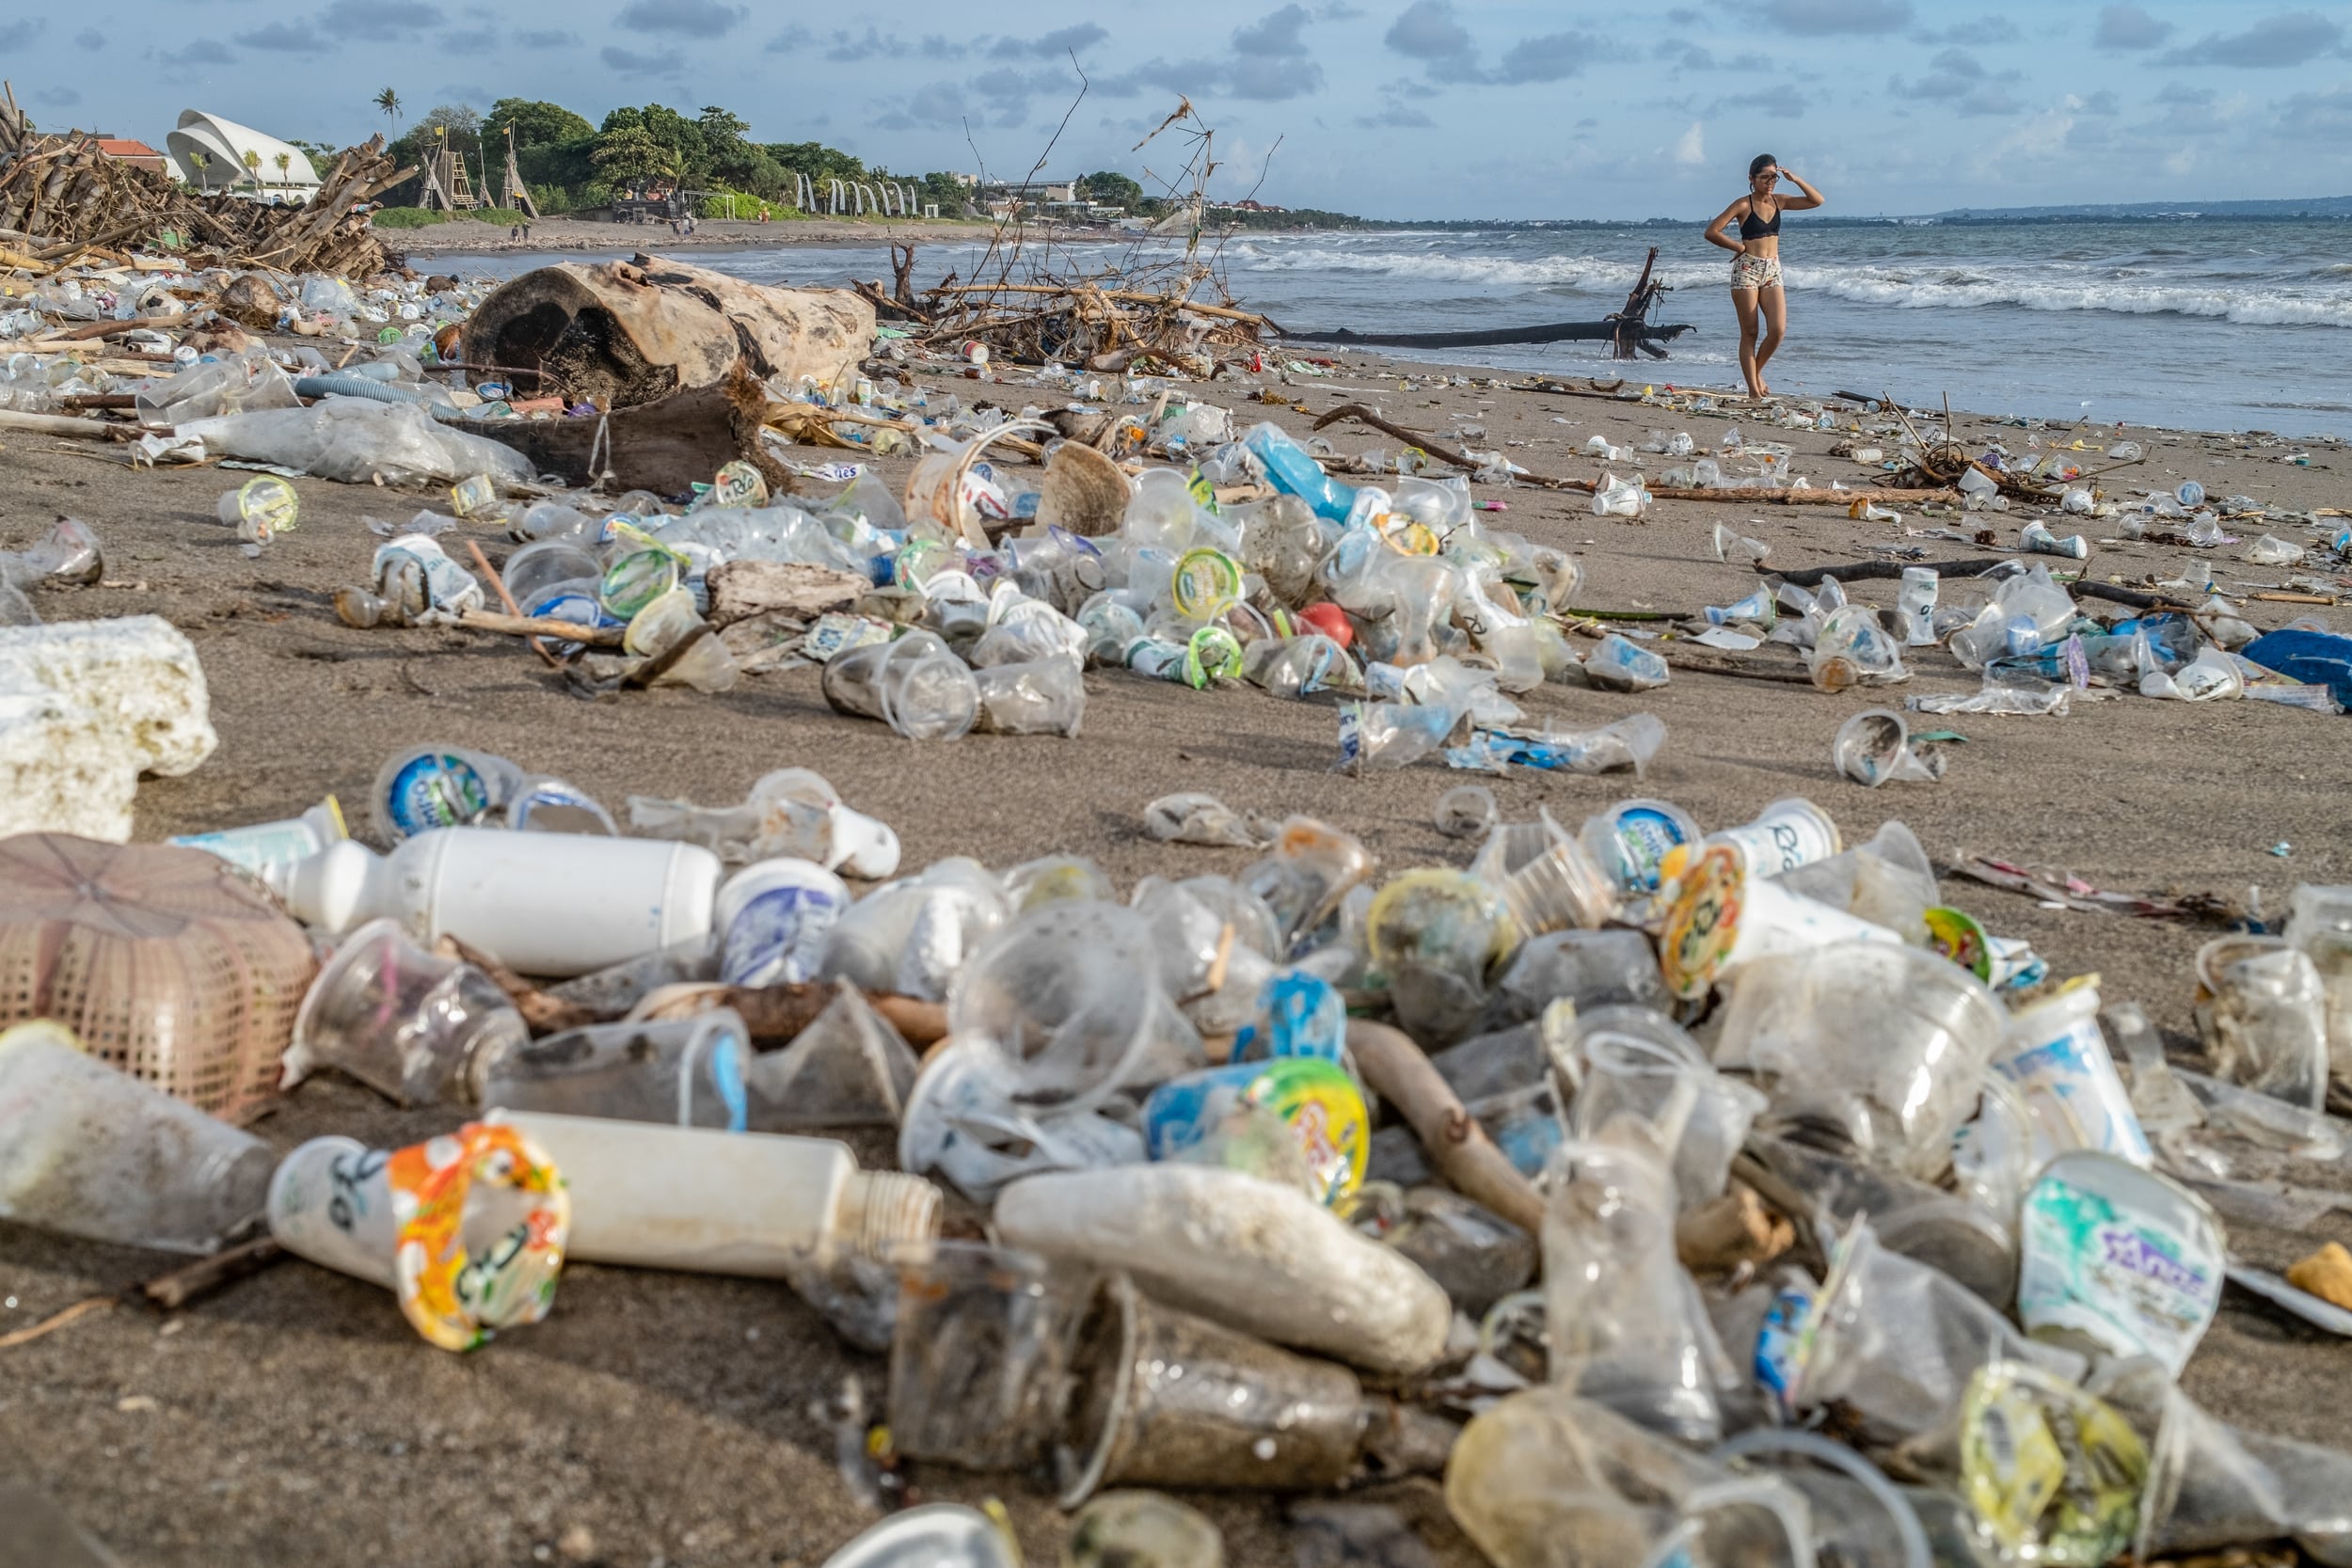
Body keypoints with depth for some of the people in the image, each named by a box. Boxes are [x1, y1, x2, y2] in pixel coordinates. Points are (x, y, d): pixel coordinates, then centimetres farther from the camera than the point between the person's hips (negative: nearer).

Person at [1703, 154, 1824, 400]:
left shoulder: (1779, 202, 9)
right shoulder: (1744, 205, -6)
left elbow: (1817, 200, 10)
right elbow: (1712, 232, -9)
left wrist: (1794, 180, 2)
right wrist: (1739, 246, -4)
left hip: (1773, 271, 5)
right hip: (1747, 270, -5)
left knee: (1778, 330, -10)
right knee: (1749, 333, -2)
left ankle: (1757, 371, 15)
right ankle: (1753, 389, 1)